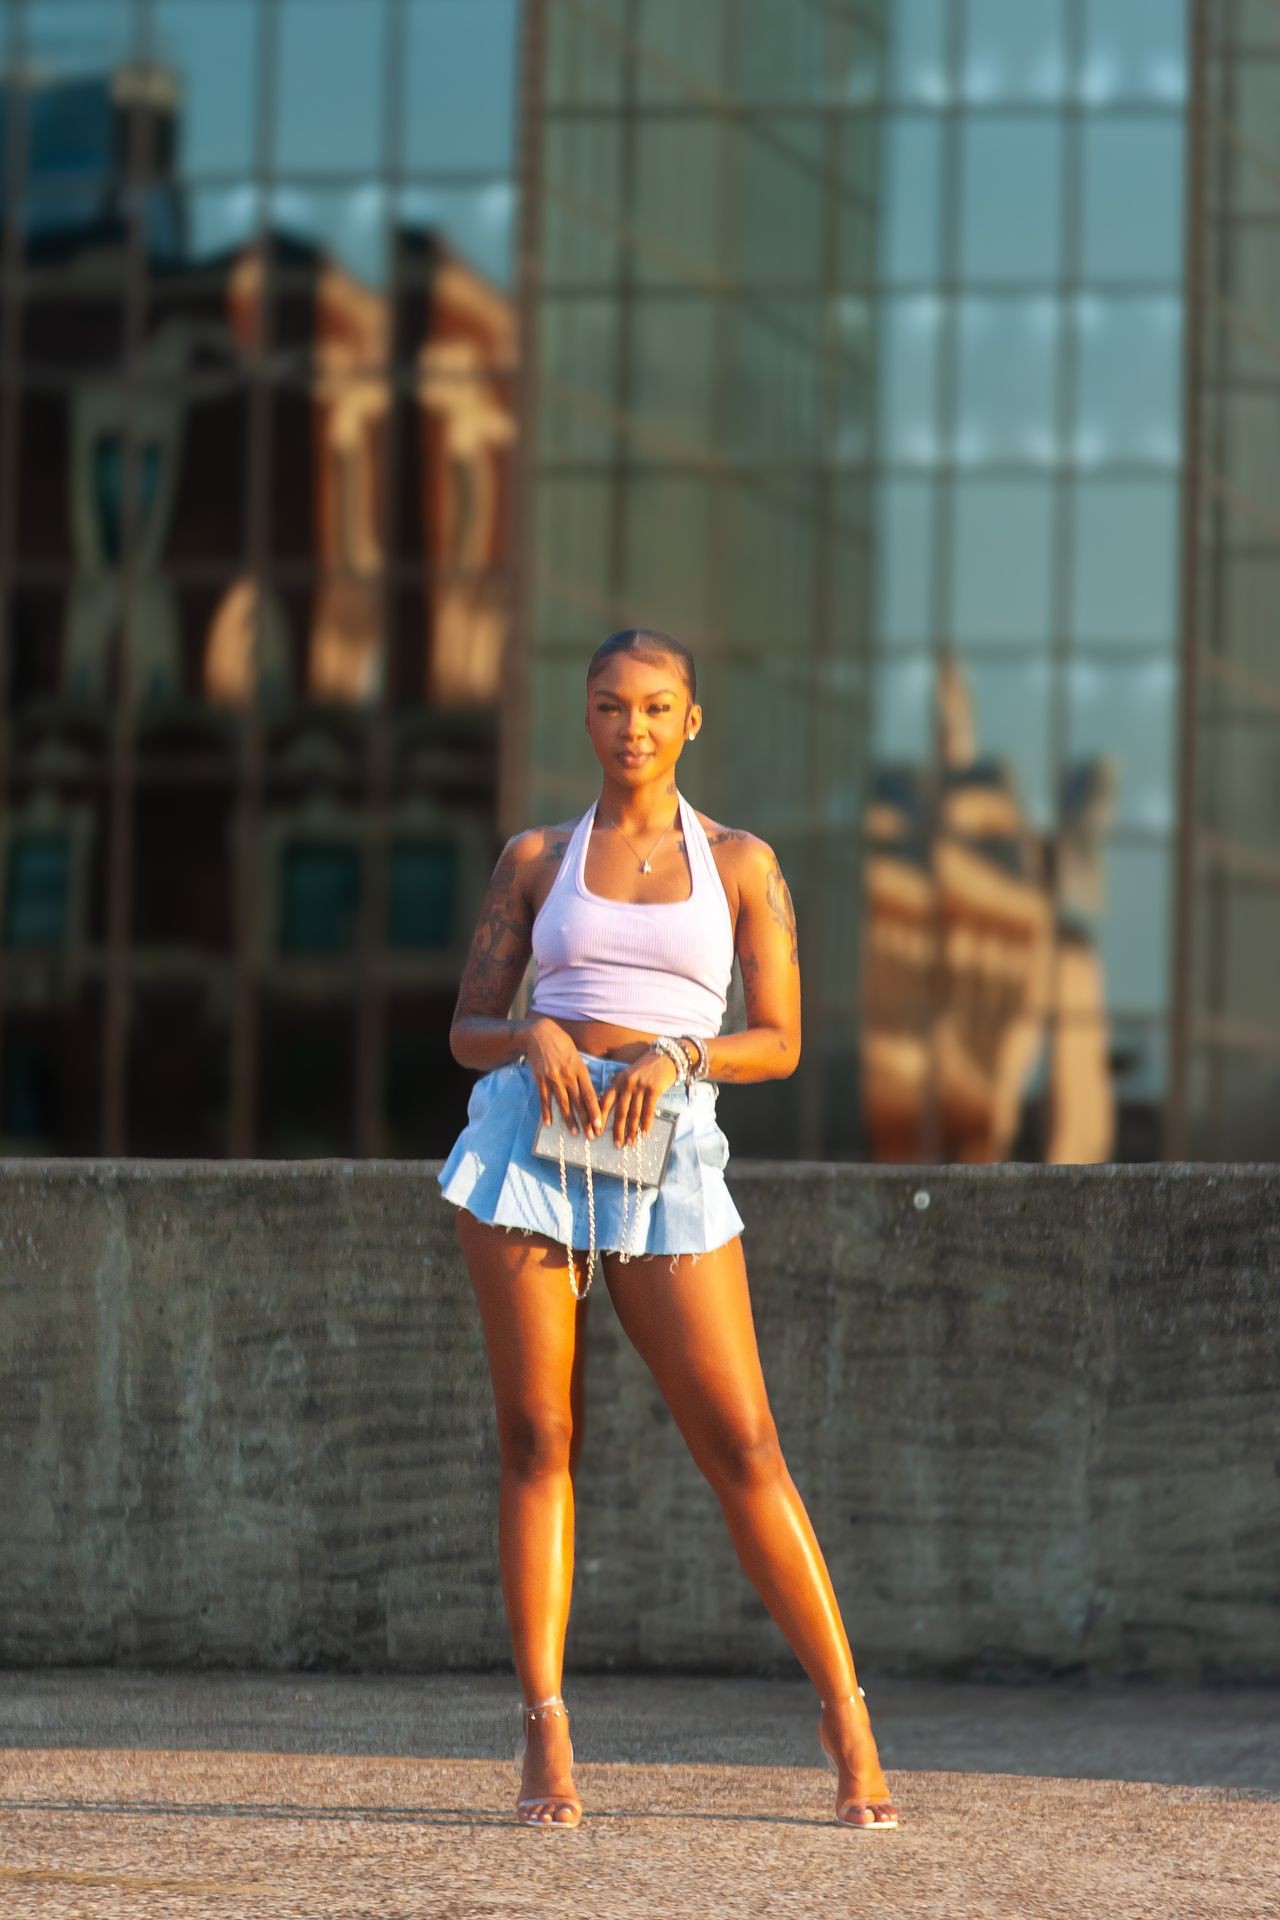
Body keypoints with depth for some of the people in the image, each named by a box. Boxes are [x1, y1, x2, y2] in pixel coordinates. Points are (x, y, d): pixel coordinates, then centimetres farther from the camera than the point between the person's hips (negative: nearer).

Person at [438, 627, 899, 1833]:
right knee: (537, 1440, -2)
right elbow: (467, 1029, 13)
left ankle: (845, 1718, -2)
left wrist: (675, 1055, -12)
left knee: (741, 1445, -8)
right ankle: (546, 1741, 0)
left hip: (666, 1154, -1)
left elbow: (781, 1042, 6)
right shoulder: (536, 860, 13)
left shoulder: (740, 864, 10)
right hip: (528, 1137, 1)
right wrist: (533, 1035, -9)